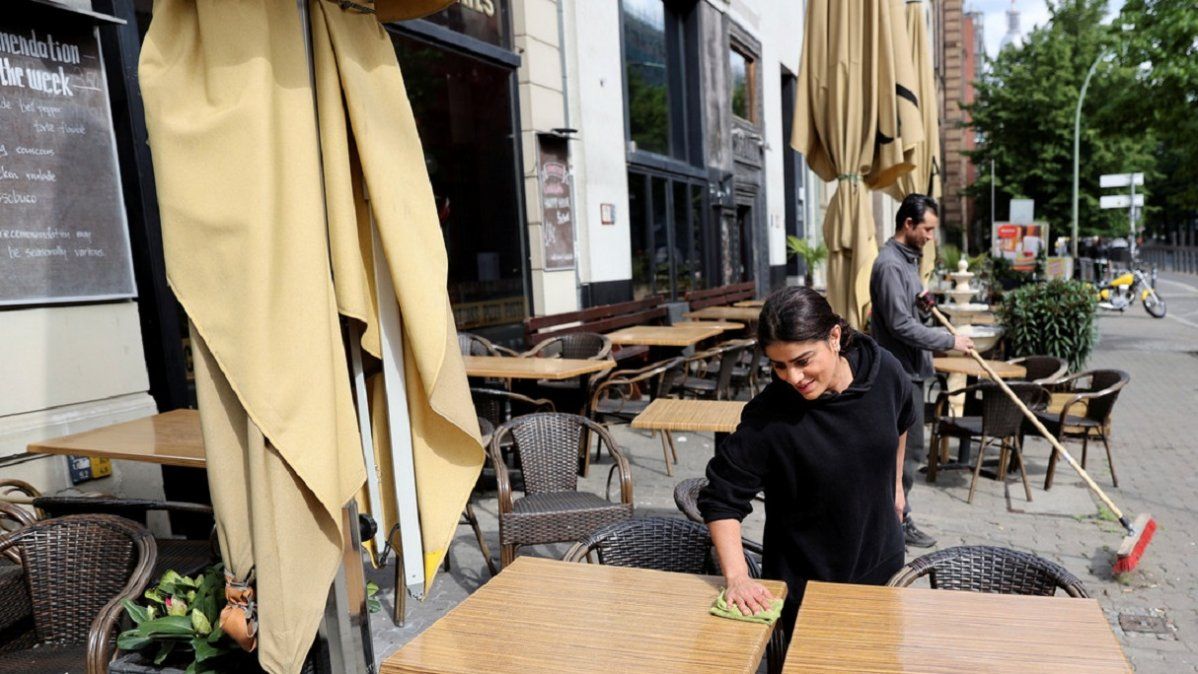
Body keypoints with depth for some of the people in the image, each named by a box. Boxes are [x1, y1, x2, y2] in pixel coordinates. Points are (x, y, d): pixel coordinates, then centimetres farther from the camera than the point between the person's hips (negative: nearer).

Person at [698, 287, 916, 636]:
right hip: (805, 581, -4)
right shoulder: (767, 417, -29)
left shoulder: (885, 372, -16)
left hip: (882, 562, 4)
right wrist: (736, 577, -31)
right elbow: (721, 499, -21)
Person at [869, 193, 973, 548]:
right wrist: (949, 340, -17)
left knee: (902, 446, 17)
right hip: (900, 372, -10)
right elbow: (901, 325, -23)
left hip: (909, 369, 10)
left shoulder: (908, 259, 14)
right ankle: (898, 522, 9)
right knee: (908, 448, -3)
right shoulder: (890, 265, -19)